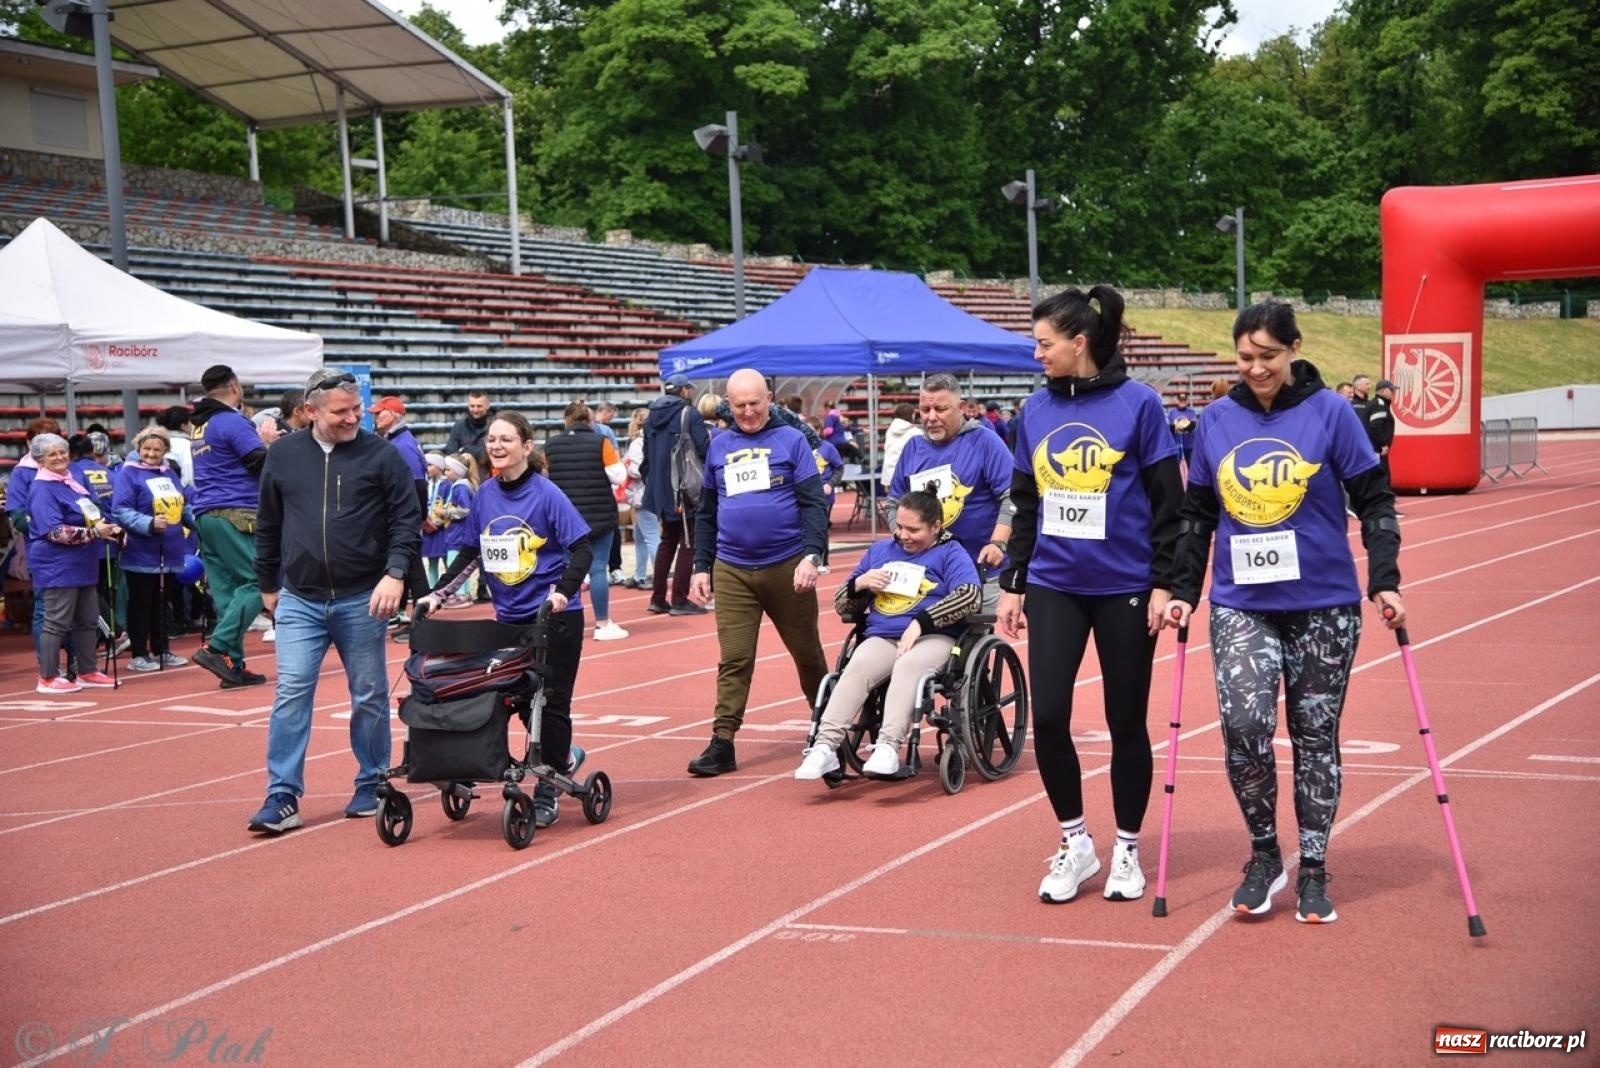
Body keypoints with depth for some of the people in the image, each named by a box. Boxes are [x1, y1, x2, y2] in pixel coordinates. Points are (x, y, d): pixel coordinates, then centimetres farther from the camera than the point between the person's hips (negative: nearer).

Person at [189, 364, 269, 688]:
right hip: (235, 515, -9)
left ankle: (234, 664, 5)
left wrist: (262, 442, 21)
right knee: (255, 583, -7)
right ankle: (217, 647, -18)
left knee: (225, 589, 7)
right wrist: (268, 442, 5)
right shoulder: (233, 421, -8)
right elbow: (262, 463, -14)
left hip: (205, 515, 9)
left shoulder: (200, 426, 19)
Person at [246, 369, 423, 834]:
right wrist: (268, 585, 17)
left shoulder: (380, 455, -3)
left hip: (363, 600, -1)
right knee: (291, 694, -5)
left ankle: (371, 787, 23)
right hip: (299, 601, 1)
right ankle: (283, 796, -1)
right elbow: (267, 526, 13)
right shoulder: (282, 456, 4)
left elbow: (407, 520, -3)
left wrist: (395, 573, -15)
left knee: (369, 697, 9)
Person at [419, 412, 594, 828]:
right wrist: (437, 595, 5)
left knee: (550, 703, 0)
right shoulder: (485, 495, 4)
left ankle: (547, 793, 10)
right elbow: (471, 554, 12)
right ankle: (564, 757, 34)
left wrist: (563, 589, -27)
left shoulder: (547, 494, -12)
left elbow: (582, 549, -13)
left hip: (555, 618, -5)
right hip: (509, 618, 5)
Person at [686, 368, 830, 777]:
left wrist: (811, 556, -17)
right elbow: (706, 512, 17)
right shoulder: (719, 446, 11)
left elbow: (814, 503, -5)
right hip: (731, 571, 2)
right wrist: (701, 567, 12)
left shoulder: (791, 440, 0)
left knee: (807, 652, 10)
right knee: (733, 660, -2)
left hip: (786, 567, -2)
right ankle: (722, 743, -2)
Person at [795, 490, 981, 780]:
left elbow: (971, 595, -12)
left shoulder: (950, 553, 8)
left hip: (933, 638, -3)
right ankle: (825, 746, -41)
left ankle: (889, 747, -47)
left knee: (908, 666, -37)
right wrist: (859, 584, 3)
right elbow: (842, 605, 27)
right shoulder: (881, 550, 24)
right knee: (857, 667, -29)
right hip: (881, 638, 4)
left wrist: (921, 622, -18)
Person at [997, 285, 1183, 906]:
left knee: (1126, 722, 7)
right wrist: (1013, 585, 10)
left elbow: (1168, 503, -5)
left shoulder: (1138, 404, -8)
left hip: (1125, 589, -3)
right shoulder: (1037, 410, 5)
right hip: (1053, 588, 4)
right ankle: (1075, 842, 16)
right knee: (1047, 716, -4)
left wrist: (1164, 584, -9)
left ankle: (1126, 851, 23)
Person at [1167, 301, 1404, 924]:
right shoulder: (1216, 420, 3)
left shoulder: (1330, 412, -4)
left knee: (1315, 736, 7)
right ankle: (1264, 853, 8)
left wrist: (1383, 581, -8)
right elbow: (1196, 514, 12)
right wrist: (1182, 591, 8)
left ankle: (1313, 871, 21)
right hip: (1240, 606, 1)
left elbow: (1374, 500, 0)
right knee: (1243, 724, -15)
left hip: (1324, 605, -1)